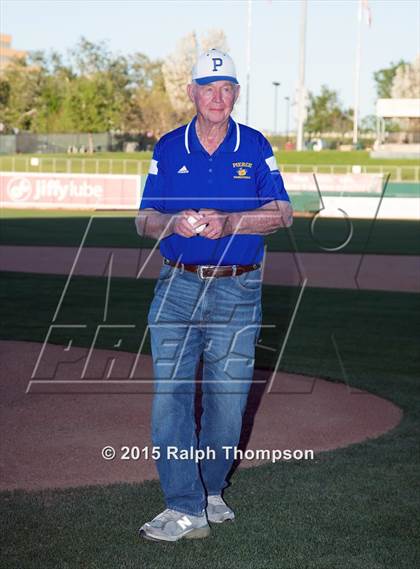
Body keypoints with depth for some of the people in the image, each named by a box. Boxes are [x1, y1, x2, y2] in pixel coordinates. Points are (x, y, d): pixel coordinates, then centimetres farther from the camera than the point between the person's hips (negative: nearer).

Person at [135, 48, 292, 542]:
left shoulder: (255, 146, 4)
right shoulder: (168, 148, 7)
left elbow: (282, 214, -3)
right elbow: (144, 220, 7)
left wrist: (229, 223, -18)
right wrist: (174, 223, -16)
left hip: (238, 292, 0)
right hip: (178, 285, 1)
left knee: (227, 399, 5)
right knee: (170, 394, -8)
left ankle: (210, 491, 26)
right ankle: (185, 508, -6)